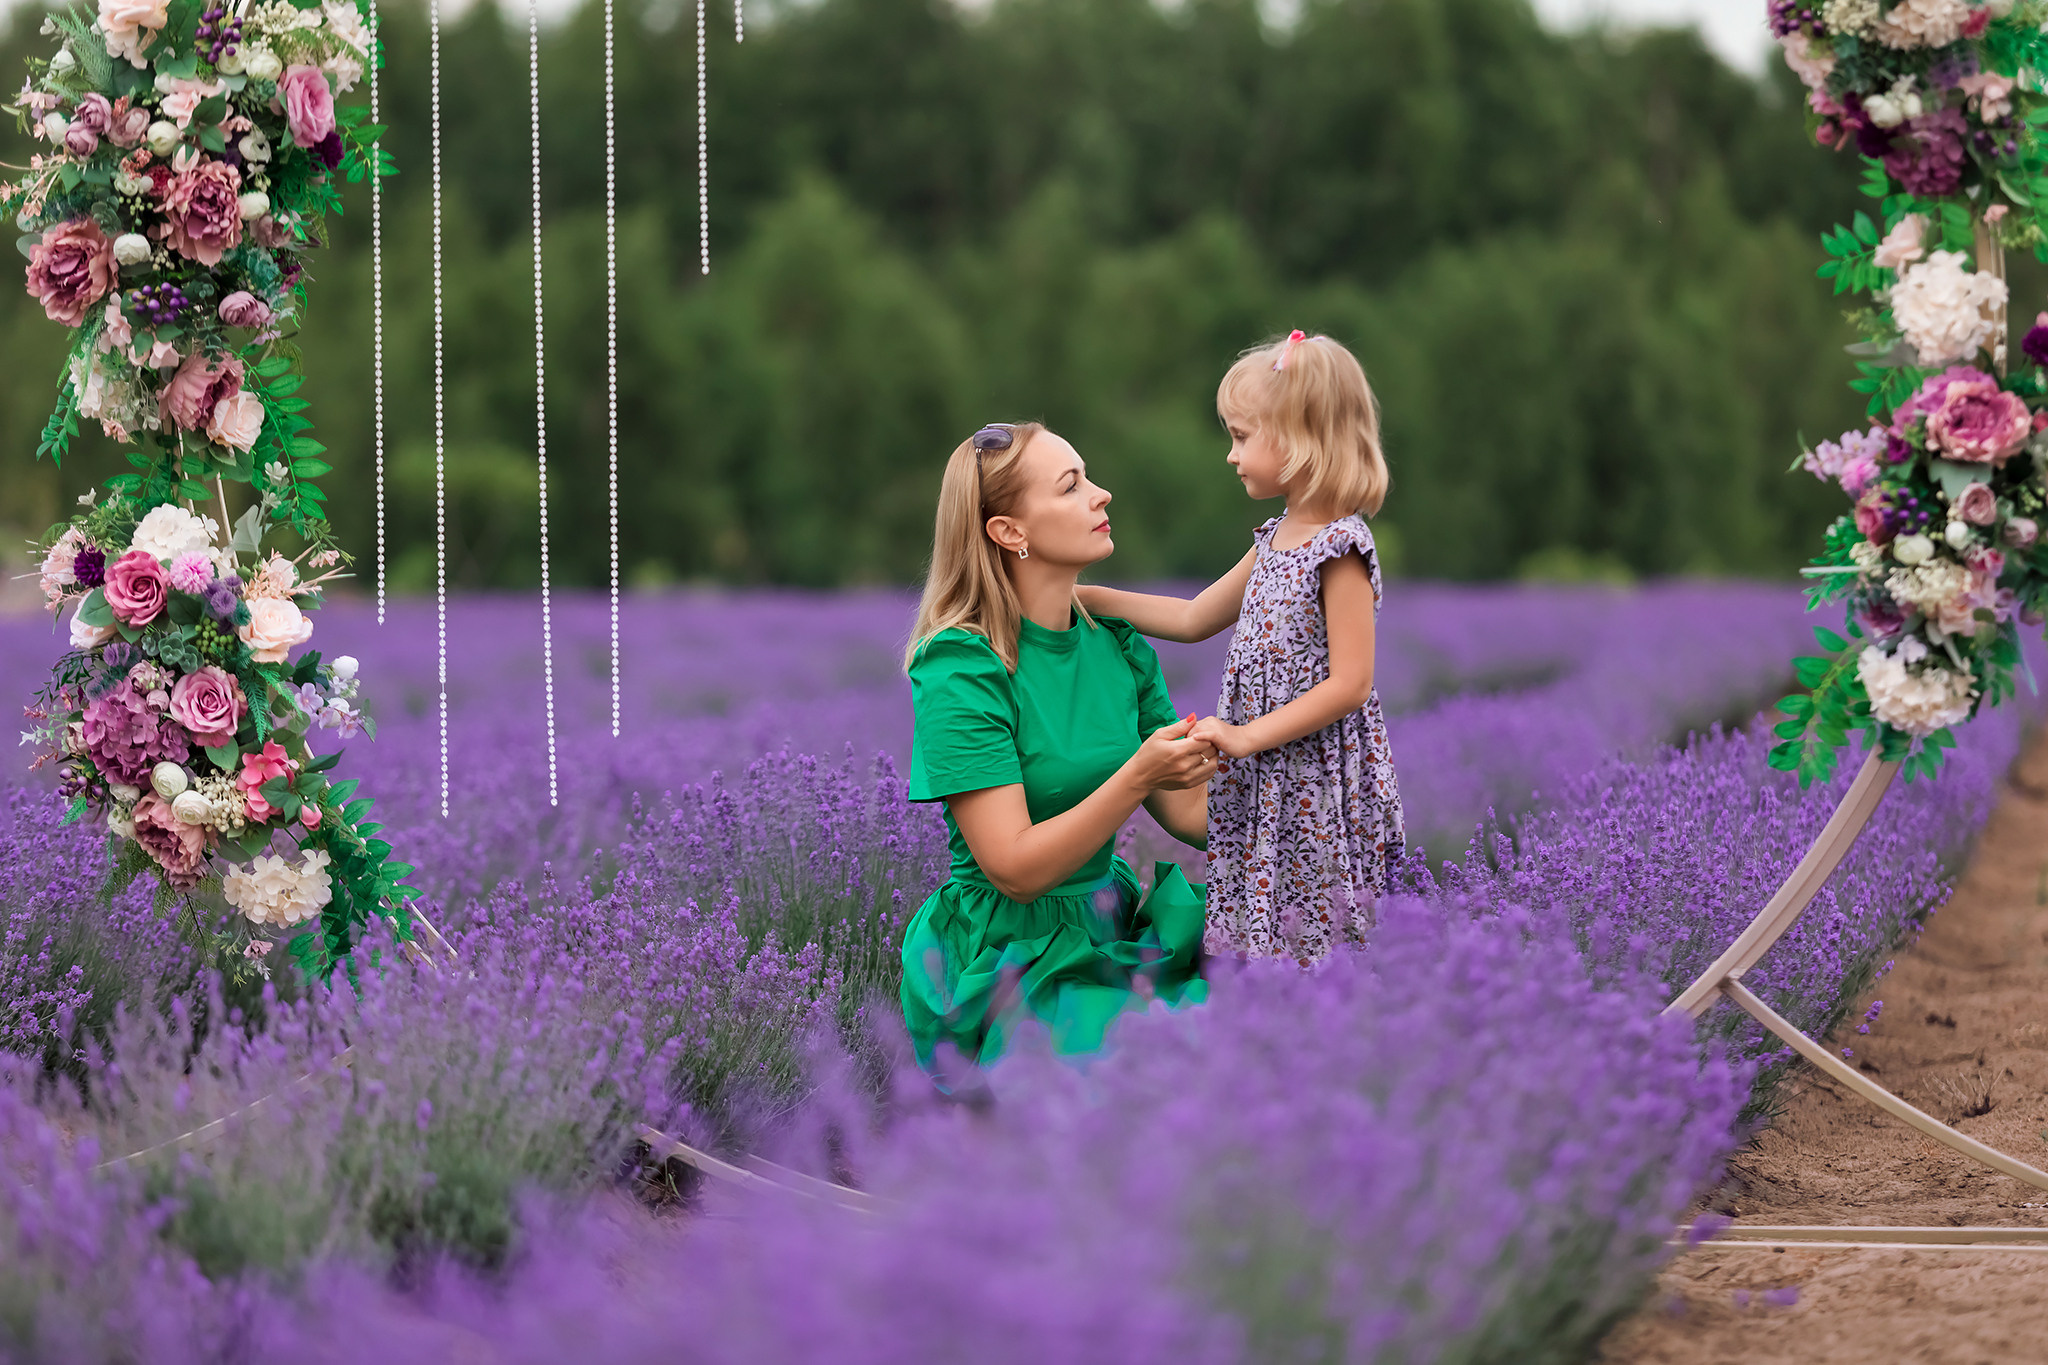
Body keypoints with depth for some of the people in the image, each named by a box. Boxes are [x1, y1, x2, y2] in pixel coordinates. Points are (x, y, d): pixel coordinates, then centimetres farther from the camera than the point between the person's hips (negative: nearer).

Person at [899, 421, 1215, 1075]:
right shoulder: (961, 672, -15)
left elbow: (1190, 812, 6)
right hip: (1013, 962, -7)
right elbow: (1015, 869, -20)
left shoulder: (1117, 644, 7)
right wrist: (1138, 775, -29)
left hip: (1111, 931, 7)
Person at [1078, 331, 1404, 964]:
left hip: (1317, 792, -8)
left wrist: (1247, 737, -19)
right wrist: (1088, 596, 17)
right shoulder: (1275, 541, 12)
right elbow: (1194, 618, 23)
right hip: (1262, 791, 8)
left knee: (1309, 939, -5)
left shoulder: (1340, 548, -15)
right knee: (1256, 937, 8)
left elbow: (1350, 684, -20)